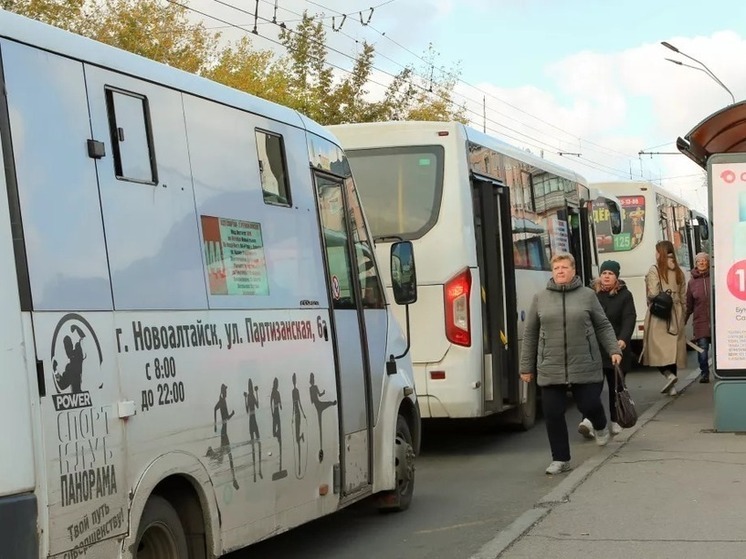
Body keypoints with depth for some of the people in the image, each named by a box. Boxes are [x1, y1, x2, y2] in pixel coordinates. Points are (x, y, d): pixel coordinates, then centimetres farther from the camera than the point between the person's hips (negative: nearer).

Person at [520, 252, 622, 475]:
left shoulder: (587, 295, 3)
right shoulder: (540, 298, 5)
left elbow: (603, 326, 9)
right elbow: (530, 334, 9)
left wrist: (614, 350, -2)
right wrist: (526, 367, 10)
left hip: (585, 367, -1)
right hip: (550, 369, 1)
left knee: (589, 405, 1)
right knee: (553, 414, 1)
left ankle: (600, 427, 39)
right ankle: (560, 459, 15)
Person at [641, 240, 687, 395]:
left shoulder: (655, 270, -8)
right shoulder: (679, 271, 9)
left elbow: (653, 294, -16)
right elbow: (683, 296, 10)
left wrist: (650, 302, 6)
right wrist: (681, 315, 16)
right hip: (676, 314, 5)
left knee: (657, 348, 0)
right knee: (673, 347, 8)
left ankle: (669, 374, -21)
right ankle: (672, 386, 10)